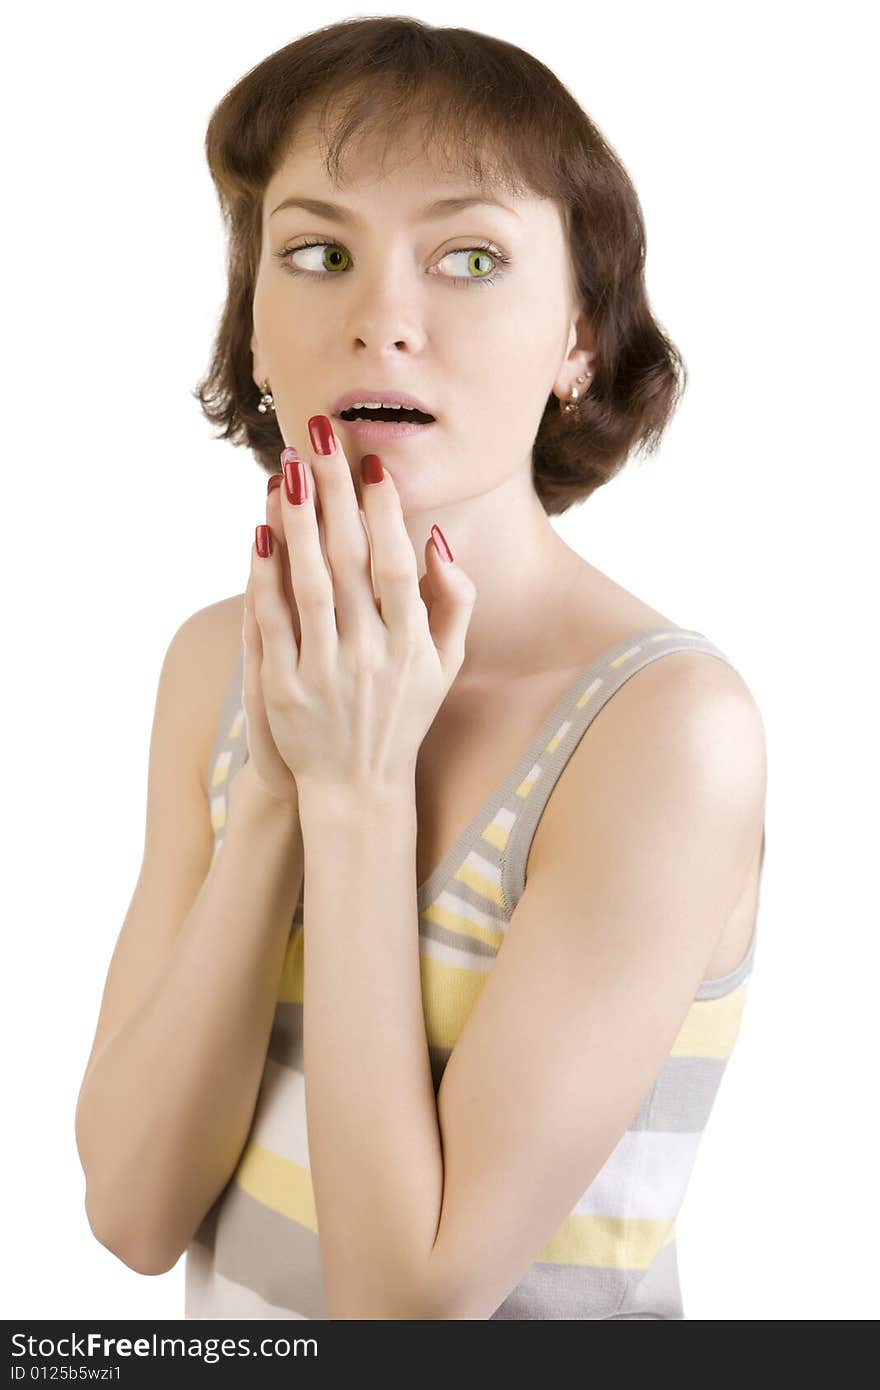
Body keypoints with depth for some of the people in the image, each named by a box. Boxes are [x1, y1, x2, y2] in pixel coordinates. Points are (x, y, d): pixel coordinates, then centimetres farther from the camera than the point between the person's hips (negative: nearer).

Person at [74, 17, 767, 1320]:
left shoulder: (672, 722, -25)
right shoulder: (220, 662, -8)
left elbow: (411, 1291, -25)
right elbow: (134, 1210, -12)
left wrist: (360, 791, -26)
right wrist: (274, 791, -22)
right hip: (226, 1316, 5)